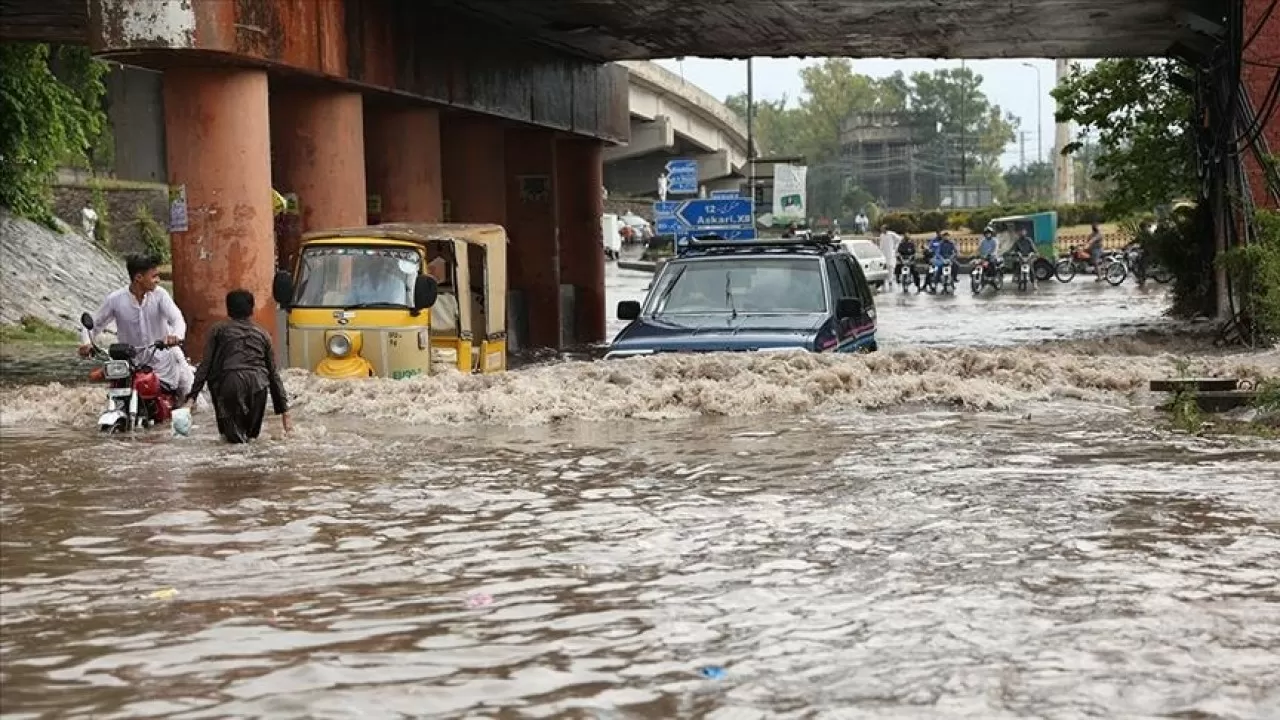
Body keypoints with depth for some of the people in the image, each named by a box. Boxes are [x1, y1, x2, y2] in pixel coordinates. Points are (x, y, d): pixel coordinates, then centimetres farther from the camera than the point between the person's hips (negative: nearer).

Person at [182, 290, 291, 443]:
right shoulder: (262, 334, 25)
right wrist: (284, 412, 27)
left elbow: (205, 366, 8)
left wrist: (191, 397, 7)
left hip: (231, 384, -4)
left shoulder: (218, 330, 19)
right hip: (258, 384, 4)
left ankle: (234, 431, 8)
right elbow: (273, 374, 25)